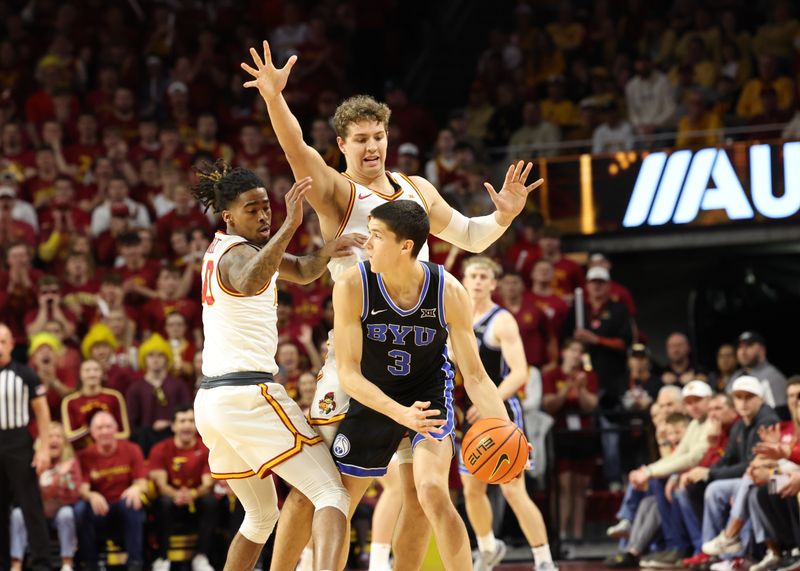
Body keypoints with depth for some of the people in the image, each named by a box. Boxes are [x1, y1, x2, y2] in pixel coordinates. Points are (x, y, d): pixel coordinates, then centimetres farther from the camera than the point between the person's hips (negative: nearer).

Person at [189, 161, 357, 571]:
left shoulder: (221, 246, 17)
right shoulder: (238, 254, -11)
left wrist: (326, 252, -5)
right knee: (331, 494, -14)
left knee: (261, 515, 24)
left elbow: (299, 271, 17)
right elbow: (249, 283, -38)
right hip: (249, 395, -10)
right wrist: (290, 226, -48)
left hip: (210, 398, 10)